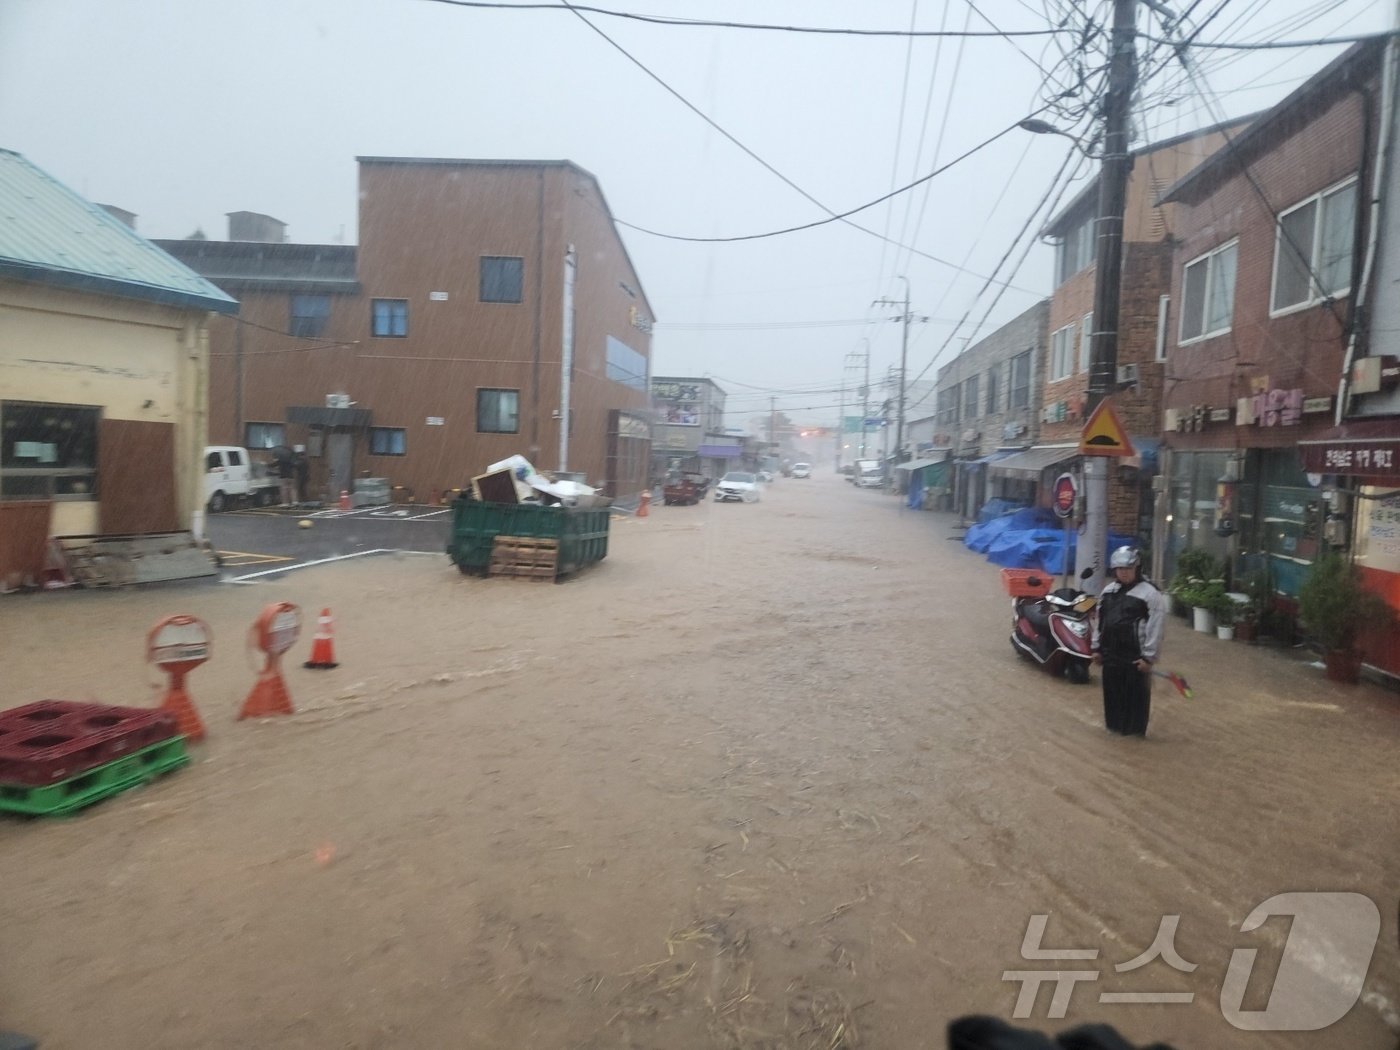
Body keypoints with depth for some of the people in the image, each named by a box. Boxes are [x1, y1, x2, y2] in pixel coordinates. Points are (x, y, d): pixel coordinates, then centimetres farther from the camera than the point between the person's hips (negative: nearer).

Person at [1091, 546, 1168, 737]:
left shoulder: (1151, 593, -11)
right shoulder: (1108, 590, 10)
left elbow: (1155, 628, -13)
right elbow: (1099, 621, 15)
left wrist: (1148, 657, -14)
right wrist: (1097, 647, 13)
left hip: (1135, 655, -6)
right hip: (1110, 653, 6)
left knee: (1135, 695, 3)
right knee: (1112, 691, 14)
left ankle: (1135, 730, 14)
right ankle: (1114, 724, 28)